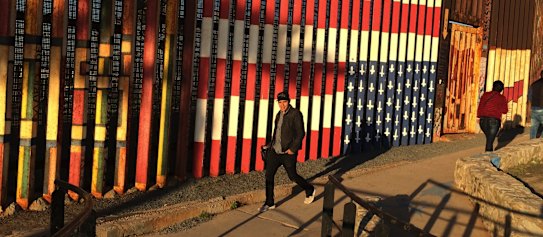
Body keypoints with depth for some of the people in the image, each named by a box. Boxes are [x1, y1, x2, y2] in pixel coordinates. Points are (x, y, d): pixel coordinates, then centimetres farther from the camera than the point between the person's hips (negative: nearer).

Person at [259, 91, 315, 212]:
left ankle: (310, 191, 33)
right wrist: (271, 144, 21)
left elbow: (300, 133, -14)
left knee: (292, 176, 6)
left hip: (288, 153, -6)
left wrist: (293, 149, -18)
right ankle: (269, 203, 10)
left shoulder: (295, 114, -11)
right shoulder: (279, 114, 12)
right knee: (269, 174, 0)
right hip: (275, 150, 6)